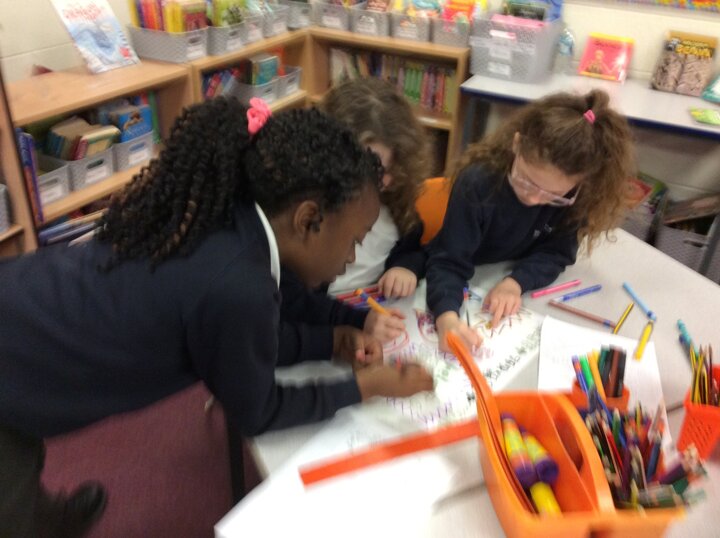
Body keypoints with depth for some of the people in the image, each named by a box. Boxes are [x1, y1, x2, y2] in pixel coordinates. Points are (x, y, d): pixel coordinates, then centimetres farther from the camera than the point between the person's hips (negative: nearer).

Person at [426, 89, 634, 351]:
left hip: (513, 284, 4)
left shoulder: (575, 195, -19)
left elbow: (557, 252, -9)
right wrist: (447, 317, -49)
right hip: (465, 287, -4)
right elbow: (449, 262, -30)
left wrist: (516, 282, -29)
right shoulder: (477, 183, -29)